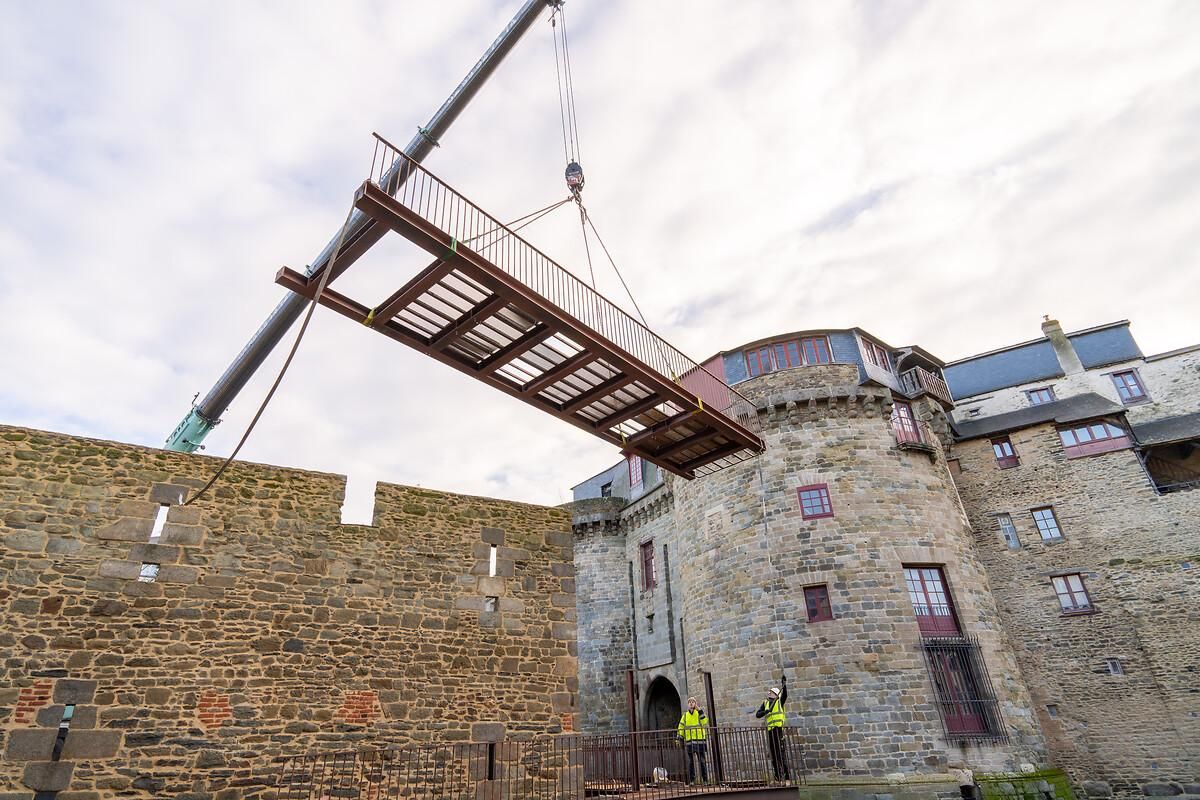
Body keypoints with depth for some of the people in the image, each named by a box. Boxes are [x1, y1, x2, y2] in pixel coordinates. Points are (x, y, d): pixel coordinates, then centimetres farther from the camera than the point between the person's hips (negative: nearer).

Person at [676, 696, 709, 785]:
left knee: (703, 761, -1)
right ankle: (691, 780, 8)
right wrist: (680, 738, 8)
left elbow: (704, 723, -10)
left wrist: (700, 711, -14)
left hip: (700, 741, -2)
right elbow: (681, 728, 16)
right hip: (689, 741, 2)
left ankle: (705, 780, 6)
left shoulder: (700, 713, 7)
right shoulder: (685, 715, 14)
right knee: (691, 762, 2)